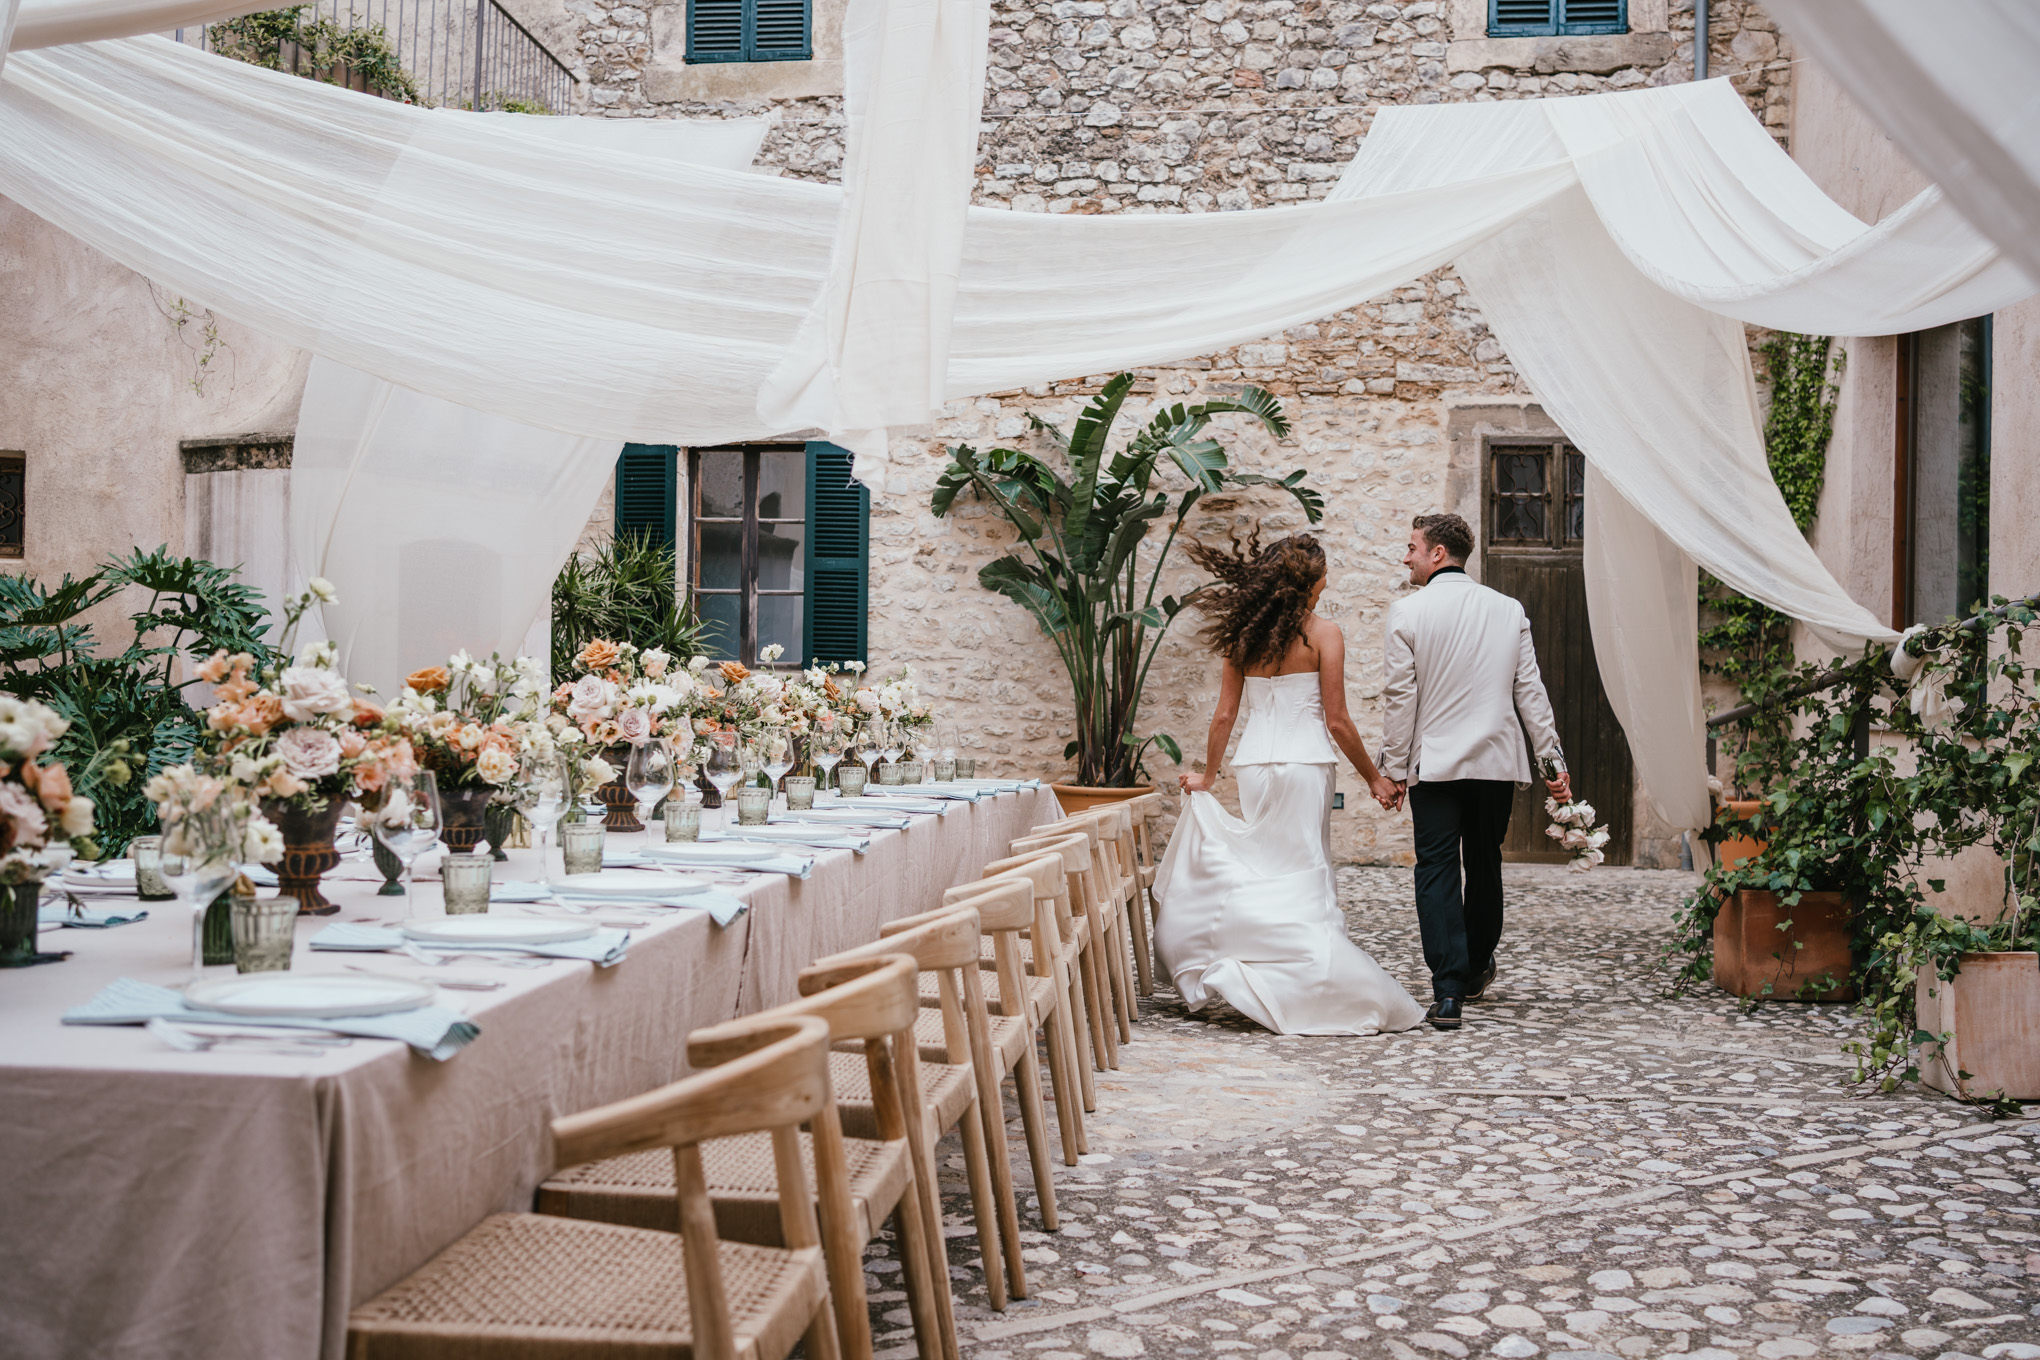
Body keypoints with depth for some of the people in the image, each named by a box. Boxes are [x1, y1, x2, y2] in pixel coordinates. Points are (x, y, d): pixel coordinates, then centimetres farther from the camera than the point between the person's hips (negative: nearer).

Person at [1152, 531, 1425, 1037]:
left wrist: (1208, 776, 20)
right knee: (1303, 877, 0)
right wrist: (1373, 778, 2)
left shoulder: (1244, 636, 7)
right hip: (1305, 764, -4)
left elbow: (1224, 716, 8)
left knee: (1264, 874, 11)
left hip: (1255, 764, 5)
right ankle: (1310, 993, -1)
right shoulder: (1322, 633, -6)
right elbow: (1336, 721, -8)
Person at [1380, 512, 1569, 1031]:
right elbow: (1530, 691, 5)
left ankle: (1448, 992, -10)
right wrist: (1553, 759, 10)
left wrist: (1394, 768, -1)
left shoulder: (1408, 612, -6)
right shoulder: (1509, 610, 5)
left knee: (1436, 871, -1)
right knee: (1484, 866, 18)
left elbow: (1400, 697, -7)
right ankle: (1476, 971, 34)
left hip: (1434, 762, -4)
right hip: (1497, 763, 4)